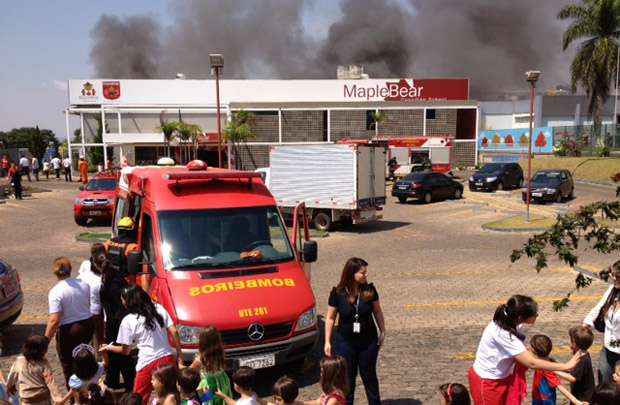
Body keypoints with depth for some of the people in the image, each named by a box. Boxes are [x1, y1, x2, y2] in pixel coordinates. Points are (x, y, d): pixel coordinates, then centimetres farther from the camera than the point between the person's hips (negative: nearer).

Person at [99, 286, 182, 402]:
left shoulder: (128, 321, -5)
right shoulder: (159, 308, 3)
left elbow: (125, 350, 3)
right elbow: (174, 332, 0)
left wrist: (109, 347, 21)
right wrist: (179, 354, 8)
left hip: (148, 363, -4)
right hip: (168, 358, 4)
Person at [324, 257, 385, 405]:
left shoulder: (370, 290, -9)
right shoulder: (338, 293, -13)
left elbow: (377, 312, 4)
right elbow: (330, 318, -5)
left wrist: (382, 332, 4)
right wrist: (327, 342, -5)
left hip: (369, 341, 1)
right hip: (345, 342, -1)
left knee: (369, 376, 15)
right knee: (347, 378, 12)